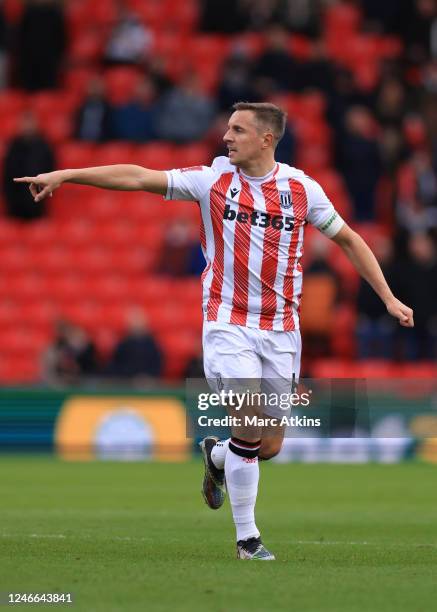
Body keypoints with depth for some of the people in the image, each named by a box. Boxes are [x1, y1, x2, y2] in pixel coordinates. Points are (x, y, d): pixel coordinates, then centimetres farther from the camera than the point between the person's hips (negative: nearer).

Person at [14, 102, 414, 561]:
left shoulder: (301, 188, 0)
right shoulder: (213, 179, -3)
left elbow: (348, 239, 10)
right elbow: (139, 177, -5)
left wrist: (389, 298, 7)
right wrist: (65, 175, -10)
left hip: (280, 329, 2)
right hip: (228, 321, -2)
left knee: (269, 446, 3)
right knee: (249, 426, -16)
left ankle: (216, 456, 38)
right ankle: (246, 538, -2)